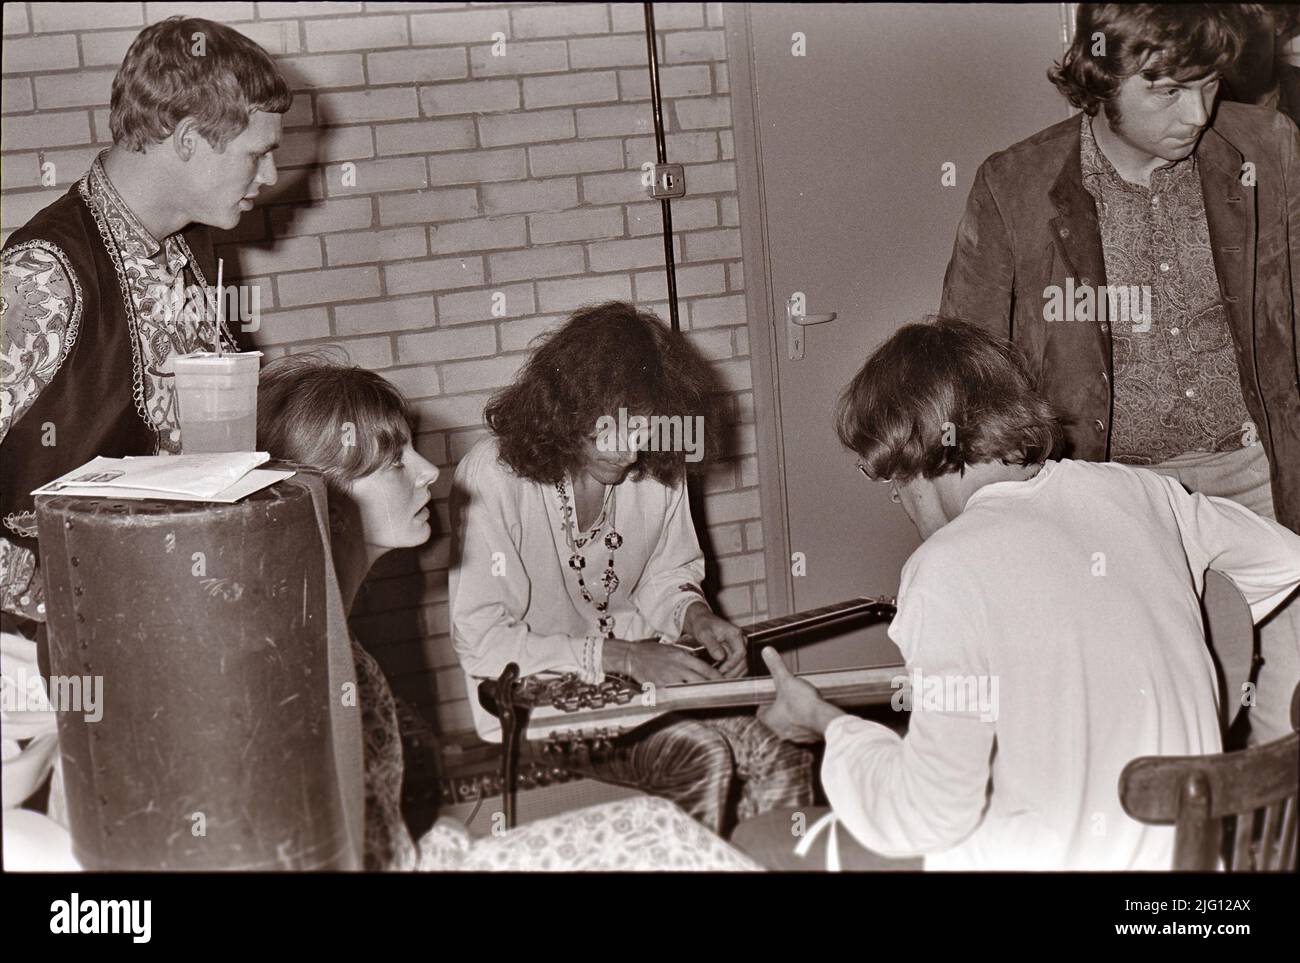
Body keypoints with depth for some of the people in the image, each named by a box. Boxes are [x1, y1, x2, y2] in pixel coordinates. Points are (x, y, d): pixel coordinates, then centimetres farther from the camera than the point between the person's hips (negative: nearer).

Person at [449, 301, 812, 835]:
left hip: (643, 673, 5)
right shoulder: (493, 476, -16)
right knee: (702, 756, -28)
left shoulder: (658, 469, 1)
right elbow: (480, 640, -18)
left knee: (783, 763, -18)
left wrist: (695, 615, -6)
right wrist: (619, 656, -22)